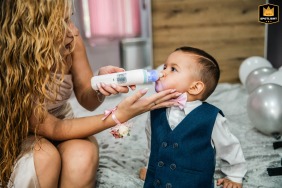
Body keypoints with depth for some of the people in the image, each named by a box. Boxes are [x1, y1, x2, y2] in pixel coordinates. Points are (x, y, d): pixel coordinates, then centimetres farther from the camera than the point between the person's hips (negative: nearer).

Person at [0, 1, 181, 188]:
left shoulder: (70, 42, -20)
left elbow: (87, 99, -5)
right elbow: (52, 129, -27)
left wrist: (101, 85, -29)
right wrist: (119, 115, -35)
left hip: (61, 125, 3)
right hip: (15, 138, -2)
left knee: (83, 155, -30)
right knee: (45, 157, -35)